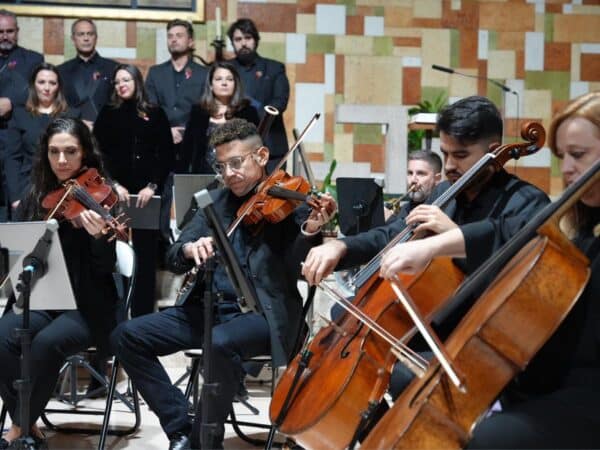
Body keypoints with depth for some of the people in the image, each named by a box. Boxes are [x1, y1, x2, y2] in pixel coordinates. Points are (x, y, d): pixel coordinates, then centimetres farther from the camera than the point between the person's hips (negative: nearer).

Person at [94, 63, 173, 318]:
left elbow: (166, 156, 4)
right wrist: (114, 184, -10)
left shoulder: (155, 115, 8)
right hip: (115, 192, 0)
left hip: (147, 193, 0)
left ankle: (143, 314, 5)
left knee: (146, 254, 0)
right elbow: (98, 154, 2)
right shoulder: (107, 114, 10)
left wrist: (153, 186, -9)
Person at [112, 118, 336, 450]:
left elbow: (294, 271, -15)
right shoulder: (215, 201, 13)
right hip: (210, 308, 6)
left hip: (263, 313, -6)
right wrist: (189, 249, -16)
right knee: (128, 336, -8)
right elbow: (174, 260, 8)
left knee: (220, 343, -37)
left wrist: (310, 232, -35)